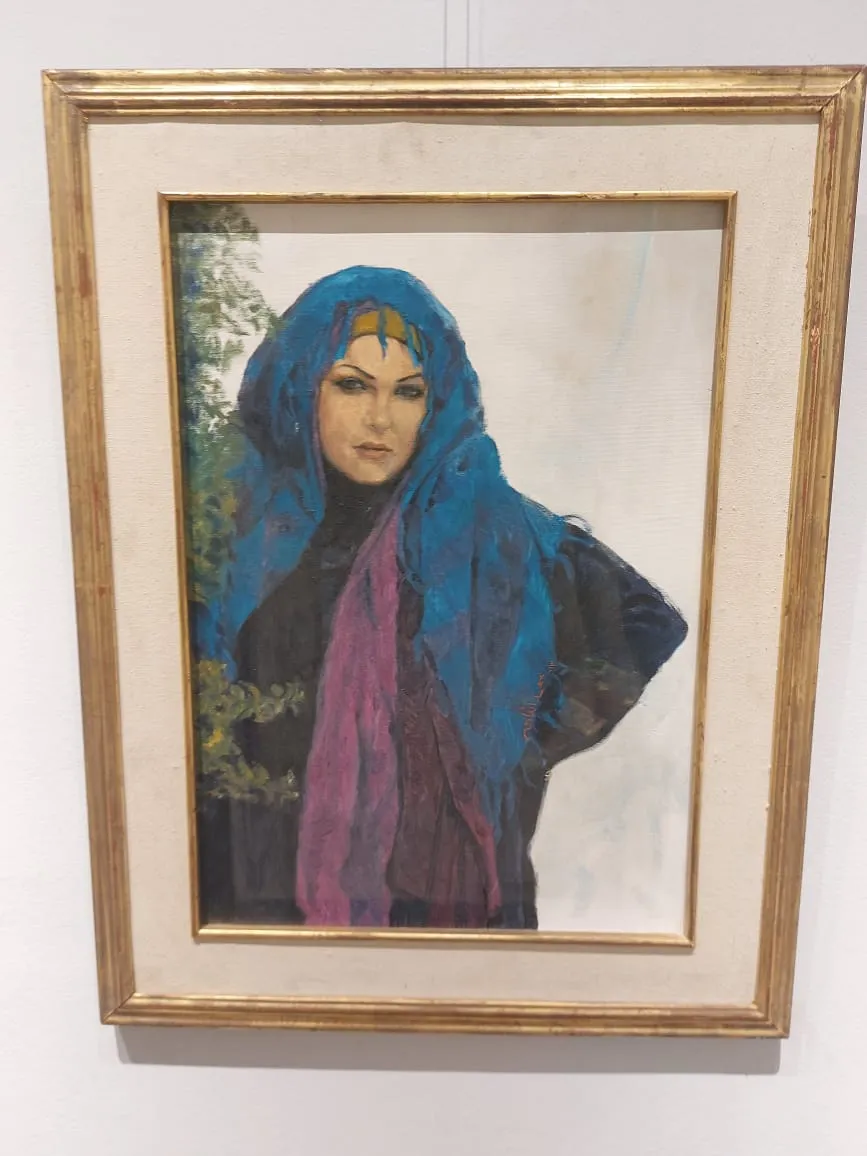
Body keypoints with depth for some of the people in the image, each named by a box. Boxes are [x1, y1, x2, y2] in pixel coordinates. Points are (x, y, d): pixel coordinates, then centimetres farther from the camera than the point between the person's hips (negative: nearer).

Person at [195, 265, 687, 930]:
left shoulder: (480, 527, -10)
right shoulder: (256, 527, -4)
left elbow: (650, 626, -4)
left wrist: (531, 749, -7)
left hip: (435, 884, -1)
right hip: (270, 878, 2)